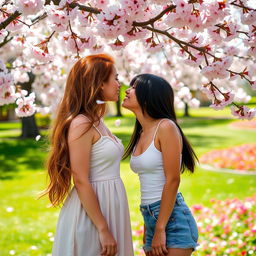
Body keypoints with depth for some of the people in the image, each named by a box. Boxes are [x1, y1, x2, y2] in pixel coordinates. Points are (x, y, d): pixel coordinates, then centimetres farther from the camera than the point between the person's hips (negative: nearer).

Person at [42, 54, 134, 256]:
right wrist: (103, 229, -19)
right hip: (90, 212, -9)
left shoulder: (97, 122, 12)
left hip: (108, 207, 9)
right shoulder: (81, 124, -16)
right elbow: (80, 181, -19)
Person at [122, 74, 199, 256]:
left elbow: (172, 180, -15)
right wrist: (147, 233, 15)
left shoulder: (166, 127, -10)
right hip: (150, 218, 7)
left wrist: (160, 230, -16)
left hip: (172, 218, -7)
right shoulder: (141, 134, 12)